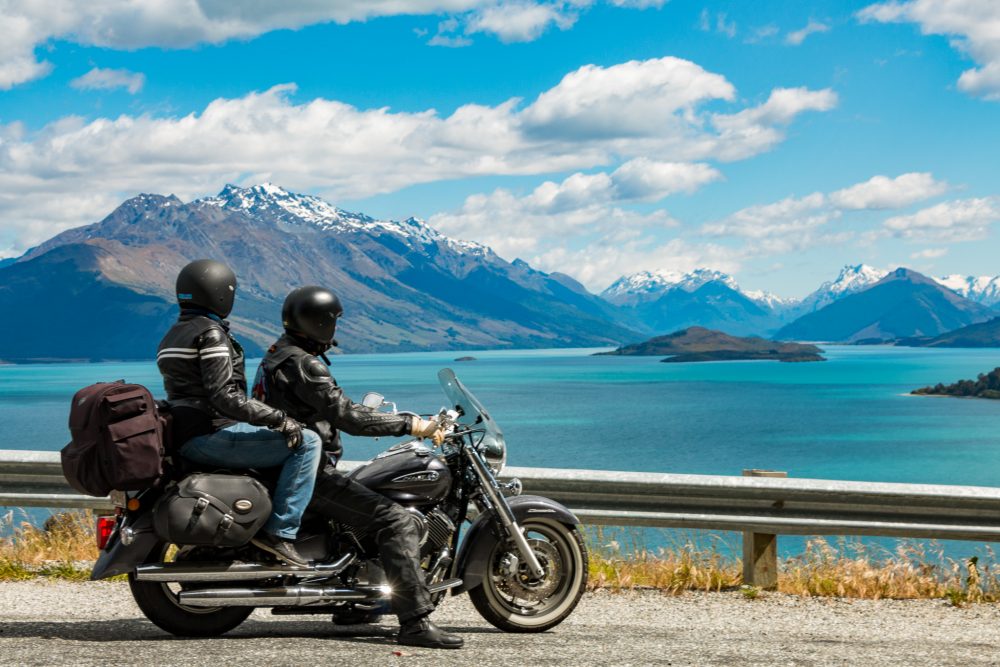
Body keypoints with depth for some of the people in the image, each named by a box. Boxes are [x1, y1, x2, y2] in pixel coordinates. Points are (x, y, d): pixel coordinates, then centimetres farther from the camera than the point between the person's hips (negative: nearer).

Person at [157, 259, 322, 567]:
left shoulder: (172, 337, 19)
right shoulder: (211, 333, -12)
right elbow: (224, 397, -22)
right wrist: (279, 419, -19)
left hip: (185, 438, 10)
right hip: (212, 435, -10)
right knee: (307, 442, -13)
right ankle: (280, 531, -18)